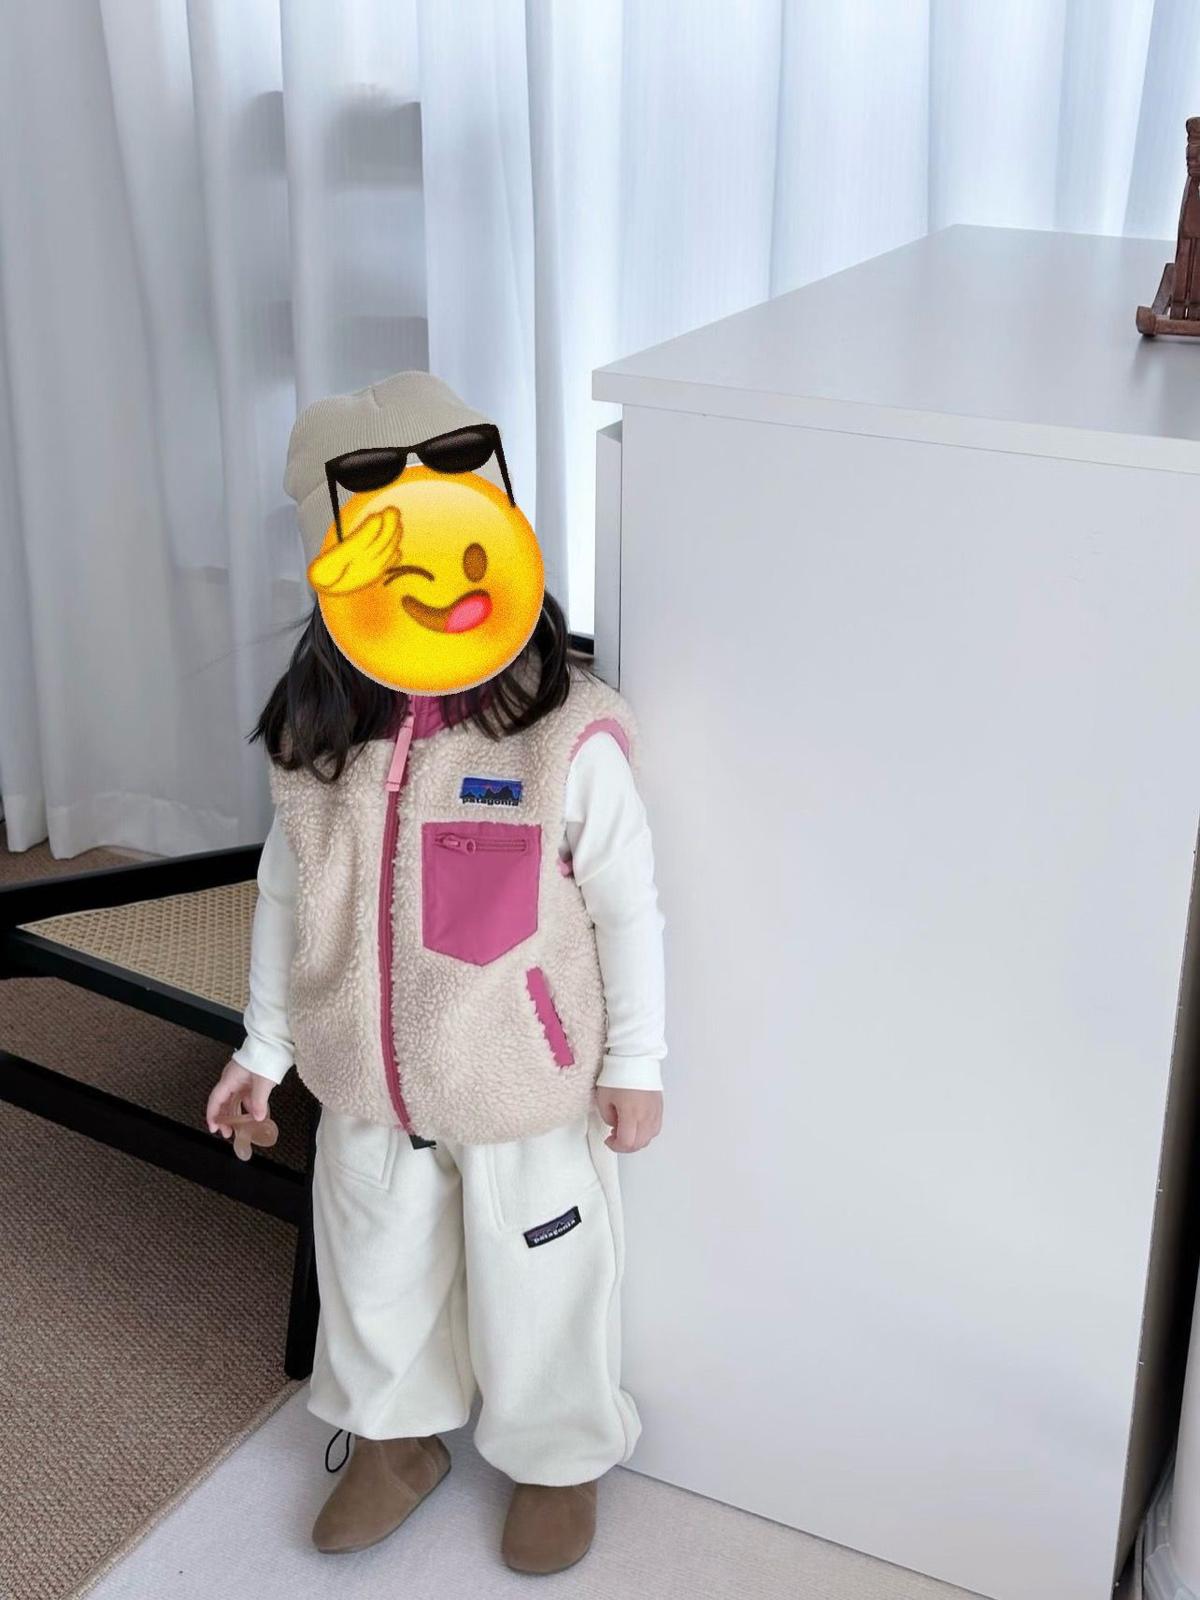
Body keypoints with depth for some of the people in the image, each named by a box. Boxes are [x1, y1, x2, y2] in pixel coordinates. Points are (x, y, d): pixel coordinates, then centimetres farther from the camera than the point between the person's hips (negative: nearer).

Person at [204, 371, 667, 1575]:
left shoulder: (569, 737, -23)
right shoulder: (316, 741, -11)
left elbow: (628, 909, -13)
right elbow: (286, 898, 3)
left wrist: (636, 1063, -7)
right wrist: (265, 1047, 9)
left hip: (527, 1095, -4)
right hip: (368, 1089, 4)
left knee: (536, 1288, 18)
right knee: (373, 1272, 25)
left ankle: (559, 1458, 47)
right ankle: (395, 1435, 54)